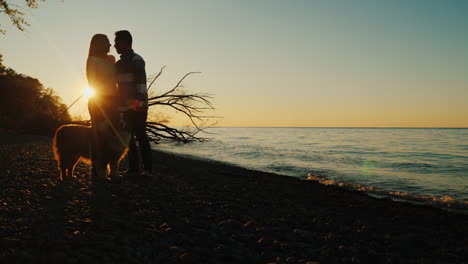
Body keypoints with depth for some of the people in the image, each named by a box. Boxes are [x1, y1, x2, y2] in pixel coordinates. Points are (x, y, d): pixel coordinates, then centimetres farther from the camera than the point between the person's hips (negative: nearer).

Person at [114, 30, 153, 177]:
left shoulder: (136, 60, -5)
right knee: (129, 137, 6)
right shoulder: (119, 64, 20)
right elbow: (114, 84, 26)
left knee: (141, 136, -8)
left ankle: (147, 168, -5)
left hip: (137, 106, -8)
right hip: (125, 106, 8)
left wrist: (140, 102, -25)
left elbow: (141, 82, -16)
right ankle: (133, 168, 10)